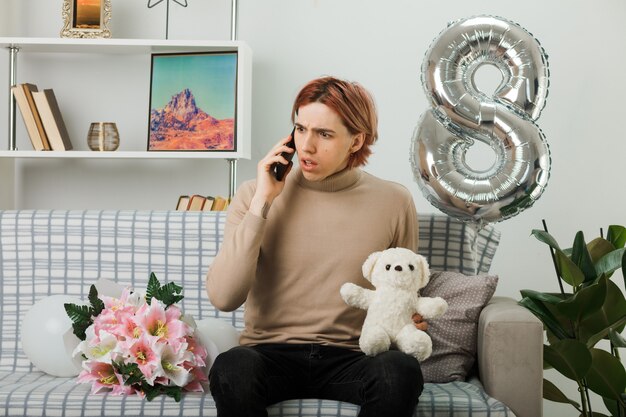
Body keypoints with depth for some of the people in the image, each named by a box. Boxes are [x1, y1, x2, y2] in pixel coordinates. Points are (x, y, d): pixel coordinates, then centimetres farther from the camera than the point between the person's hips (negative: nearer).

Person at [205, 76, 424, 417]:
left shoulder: (393, 202, 2)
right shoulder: (255, 194, 0)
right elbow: (223, 297, -13)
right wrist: (262, 203, -13)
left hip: (349, 359, 1)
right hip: (271, 354, -1)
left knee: (401, 371, -31)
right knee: (232, 367, -34)